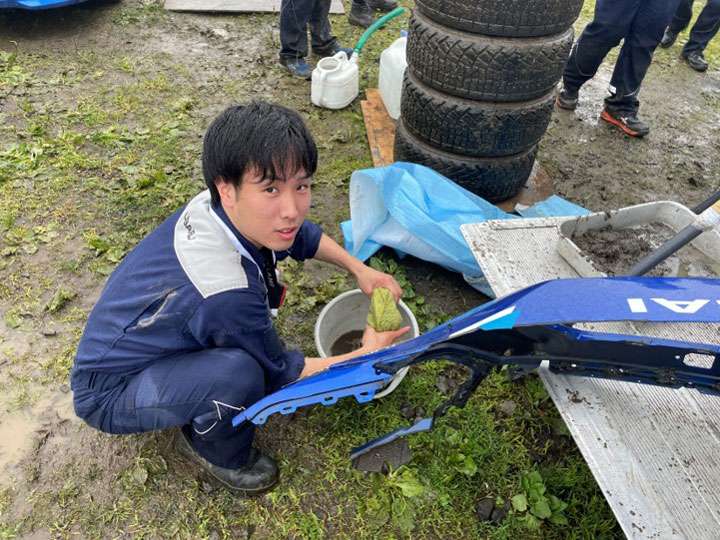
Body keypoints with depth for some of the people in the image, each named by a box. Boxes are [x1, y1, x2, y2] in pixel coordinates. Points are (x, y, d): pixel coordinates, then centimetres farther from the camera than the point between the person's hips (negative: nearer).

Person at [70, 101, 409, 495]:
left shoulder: (229, 208, -18)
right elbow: (282, 377, -20)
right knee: (239, 372, -34)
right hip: (107, 394, -7)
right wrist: (367, 354, -10)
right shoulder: (227, 293, -39)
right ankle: (219, 455, -1)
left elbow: (304, 236, 6)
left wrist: (359, 269, -1)